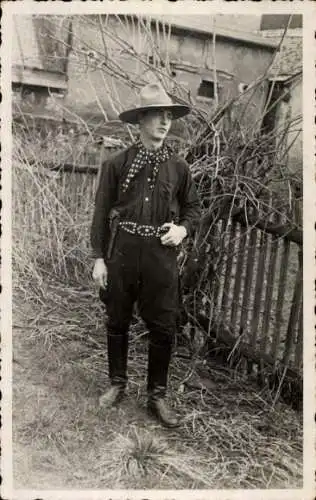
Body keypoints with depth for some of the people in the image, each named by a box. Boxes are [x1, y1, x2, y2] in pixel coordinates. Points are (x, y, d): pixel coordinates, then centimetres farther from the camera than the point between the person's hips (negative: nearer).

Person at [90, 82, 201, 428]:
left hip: (161, 255, 1)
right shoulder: (117, 164, -1)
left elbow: (193, 207, 15)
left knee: (163, 327, 4)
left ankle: (157, 396, 23)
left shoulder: (178, 167, 5)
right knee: (117, 322, 13)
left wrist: (183, 228, -6)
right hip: (121, 252, -1)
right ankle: (117, 384, 34)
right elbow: (102, 213, 1)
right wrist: (99, 258, -2)